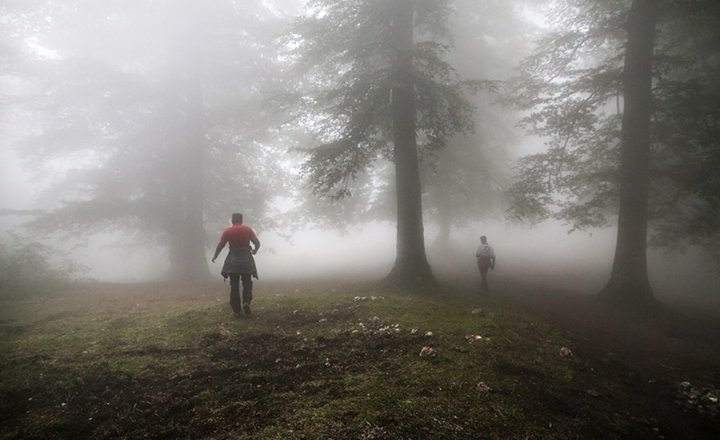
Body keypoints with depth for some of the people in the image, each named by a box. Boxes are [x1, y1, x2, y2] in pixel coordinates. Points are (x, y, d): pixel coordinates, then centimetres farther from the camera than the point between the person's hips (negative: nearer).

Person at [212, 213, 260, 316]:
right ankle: (246, 302, -11)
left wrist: (215, 256, 12)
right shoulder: (248, 229, -1)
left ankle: (237, 310, 8)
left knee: (234, 286, 9)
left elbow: (220, 245, -4)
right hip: (246, 260, 0)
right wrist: (255, 250, 18)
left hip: (233, 261, 0)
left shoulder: (227, 231, -2)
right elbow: (257, 243, -3)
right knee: (247, 283, 13)